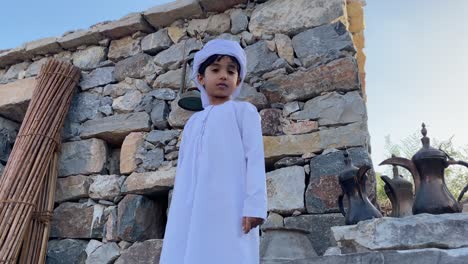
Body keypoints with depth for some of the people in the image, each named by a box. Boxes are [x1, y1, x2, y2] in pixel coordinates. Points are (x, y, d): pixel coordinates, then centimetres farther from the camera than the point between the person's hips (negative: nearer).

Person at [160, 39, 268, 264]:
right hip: (191, 212, 5)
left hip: (229, 209, -5)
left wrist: (254, 205, -12)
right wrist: (176, 212, 17)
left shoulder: (244, 110, 9)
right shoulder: (193, 121, 24)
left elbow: (255, 158, -1)